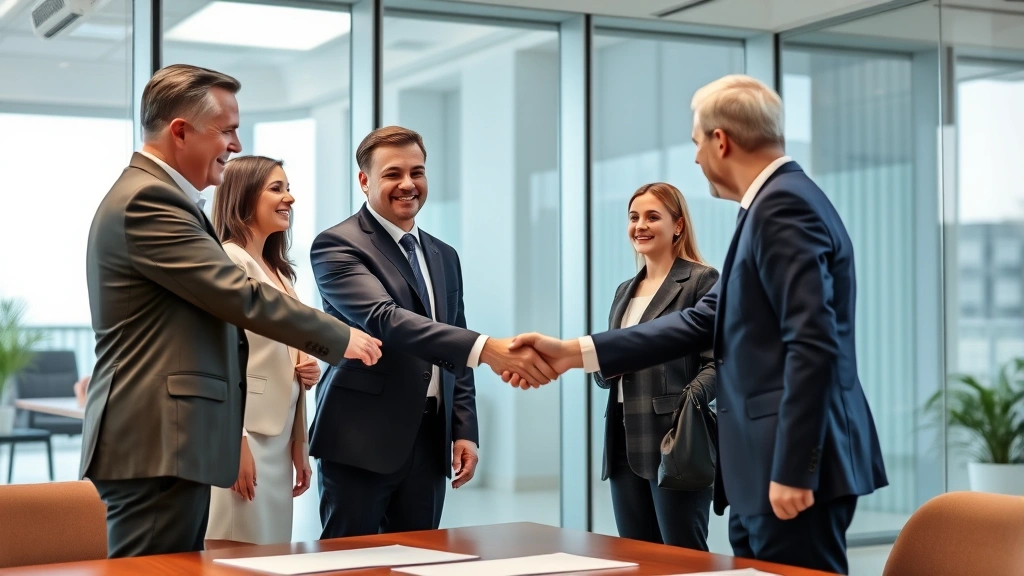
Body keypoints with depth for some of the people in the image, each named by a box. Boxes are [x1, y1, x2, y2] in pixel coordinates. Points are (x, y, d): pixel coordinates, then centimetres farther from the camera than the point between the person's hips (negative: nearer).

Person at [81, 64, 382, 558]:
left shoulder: (150, 195, 19)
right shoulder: (148, 201, -14)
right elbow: (239, 295, -17)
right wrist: (340, 338, -6)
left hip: (167, 443, 11)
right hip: (155, 448, -11)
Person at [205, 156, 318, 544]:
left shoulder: (279, 271, 18)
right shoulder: (228, 259, -10)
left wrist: (307, 370, 6)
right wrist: (236, 443, -20)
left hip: (280, 434, 9)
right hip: (246, 433, -9)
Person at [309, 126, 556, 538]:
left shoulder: (444, 256, 17)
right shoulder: (337, 246, -7)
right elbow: (384, 319, -24)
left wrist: (465, 430, 7)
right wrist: (485, 348, -34)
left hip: (430, 442, 6)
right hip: (361, 442, -6)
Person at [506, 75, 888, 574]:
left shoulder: (784, 205, -15)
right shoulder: (774, 203, 17)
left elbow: (813, 344, -22)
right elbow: (704, 320, 15)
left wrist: (793, 470, -23)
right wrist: (576, 353, 11)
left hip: (794, 464, -10)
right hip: (767, 464, 10)